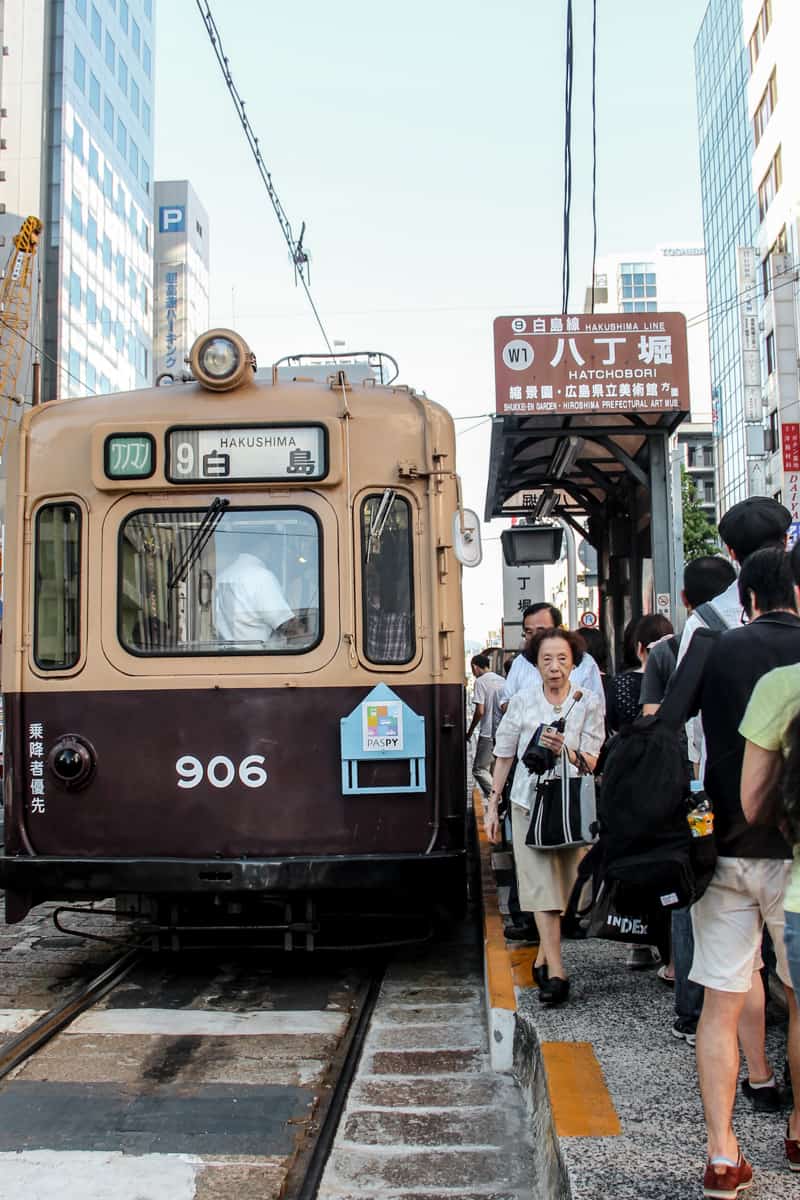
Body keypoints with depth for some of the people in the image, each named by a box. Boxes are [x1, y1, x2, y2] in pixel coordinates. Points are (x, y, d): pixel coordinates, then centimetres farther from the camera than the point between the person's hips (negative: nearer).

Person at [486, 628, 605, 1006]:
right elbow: (504, 755, 8)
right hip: (529, 802, 0)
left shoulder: (589, 703, 0)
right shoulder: (522, 701, 1)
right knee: (543, 886, -7)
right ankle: (555, 972, -9)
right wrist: (492, 804, 8)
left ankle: (543, 957, 24)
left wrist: (566, 751, -24)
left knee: (560, 886, 5)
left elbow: (593, 762, -4)